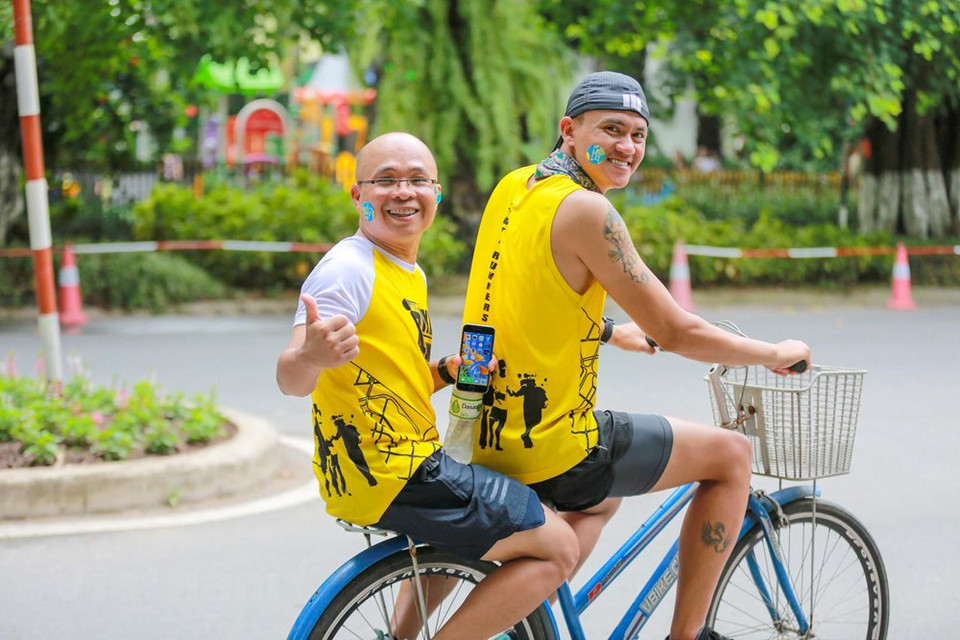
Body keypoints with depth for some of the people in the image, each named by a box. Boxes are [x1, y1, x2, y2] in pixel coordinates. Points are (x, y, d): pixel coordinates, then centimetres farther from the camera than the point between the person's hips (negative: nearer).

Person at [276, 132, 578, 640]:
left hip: (407, 461, 10)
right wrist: (312, 355, -50)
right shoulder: (347, 269, -16)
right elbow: (290, 381, -28)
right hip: (392, 479, -10)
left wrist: (448, 371, 2)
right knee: (557, 549, -5)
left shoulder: (409, 273, 13)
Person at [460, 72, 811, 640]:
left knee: (604, 496, 38)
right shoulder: (584, 209, -18)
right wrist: (776, 354, 0)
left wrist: (611, 332, 37)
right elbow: (676, 331, -15)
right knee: (731, 454, 7)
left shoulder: (515, 187, 8)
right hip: (552, 449, -9)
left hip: (490, 437, 9)